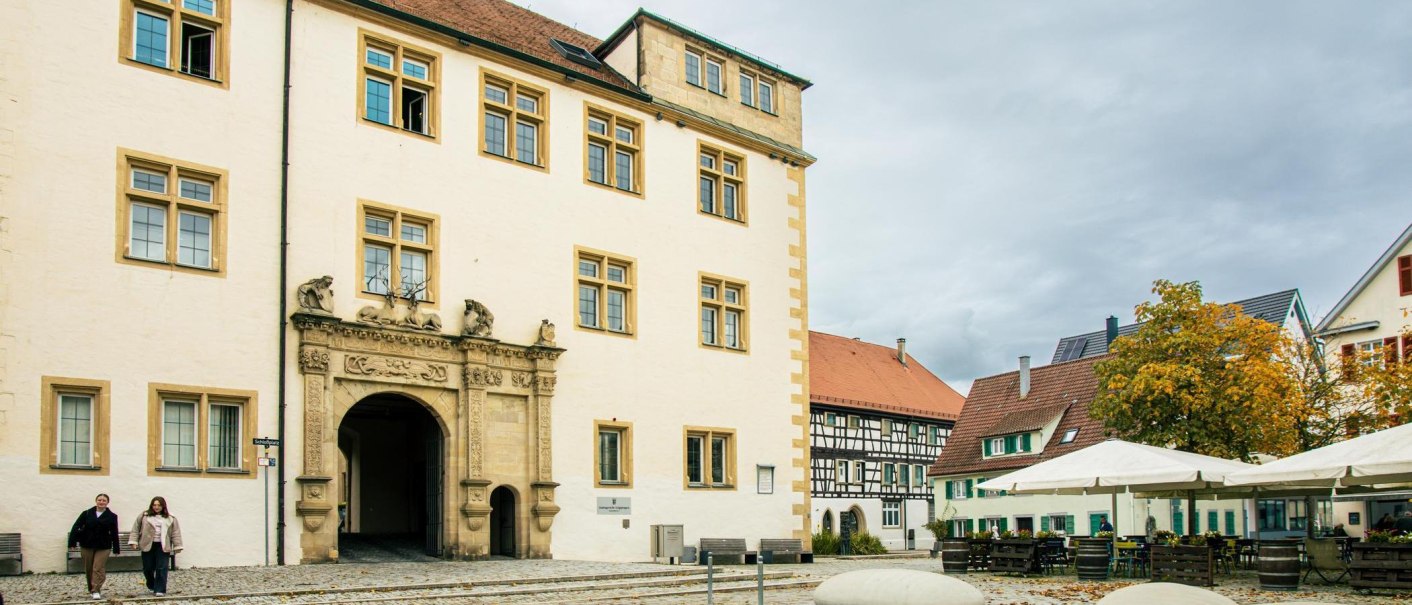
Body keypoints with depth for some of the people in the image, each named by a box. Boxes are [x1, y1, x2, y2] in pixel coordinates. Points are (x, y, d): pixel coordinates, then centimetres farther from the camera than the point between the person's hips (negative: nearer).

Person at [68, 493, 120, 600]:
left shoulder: (112, 516, -1)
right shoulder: (86, 514, 1)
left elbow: (114, 533, 1)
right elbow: (76, 527, -2)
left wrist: (116, 548, 1)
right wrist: (72, 542, -11)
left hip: (103, 546, -2)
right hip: (87, 545, 2)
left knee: (98, 569, -8)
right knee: (89, 569, 11)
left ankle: (96, 591, -6)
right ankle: (91, 589, 25)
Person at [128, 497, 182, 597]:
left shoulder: (170, 518, 5)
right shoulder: (144, 516, 5)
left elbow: (175, 533, 5)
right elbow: (136, 529, 7)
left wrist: (177, 546, 0)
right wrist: (133, 541, -2)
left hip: (163, 547, -1)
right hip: (148, 546, 1)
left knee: (161, 569, -5)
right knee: (148, 568, 7)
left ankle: (160, 590, 1)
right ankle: (152, 587, 30)